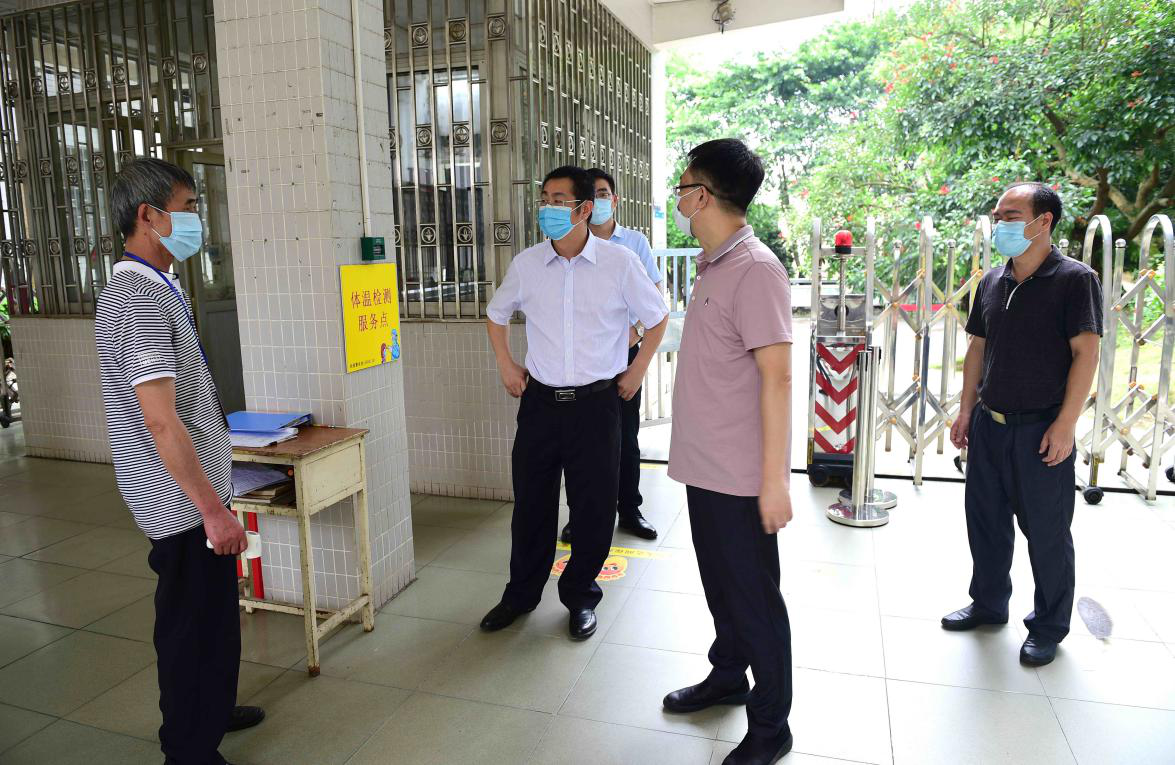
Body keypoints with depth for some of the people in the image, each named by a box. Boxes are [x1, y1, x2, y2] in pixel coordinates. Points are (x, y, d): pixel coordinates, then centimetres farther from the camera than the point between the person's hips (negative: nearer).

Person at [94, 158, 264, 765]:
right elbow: (162, 422, -27)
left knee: (207, 612, 24)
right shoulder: (143, 299, -22)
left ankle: (207, 710, 43)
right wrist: (213, 508, -24)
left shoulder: (139, 288, 10)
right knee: (196, 624, 5)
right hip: (182, 498, -10)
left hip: (182, 491, 10)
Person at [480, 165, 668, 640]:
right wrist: (506, 365, 11)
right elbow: (496, 314, 19)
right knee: (531, 502, 11)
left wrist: (637, 370, 5)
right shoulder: (526, 264, 1)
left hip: (596, 402, -2)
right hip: (540, 401, 2)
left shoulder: (619, 262, -7)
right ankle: (522, 594, 32)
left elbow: (656, 317, 7)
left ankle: (580, 597, 28)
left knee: (594, 507, 6)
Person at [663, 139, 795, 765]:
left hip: (742, 476, -9)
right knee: (720, 584, 23)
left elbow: (777, 377, -21)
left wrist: (774, 479, -21)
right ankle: (727, 677, 43)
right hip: (705, 466, 9)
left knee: (754, 597, 6)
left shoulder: (755, 270, -18)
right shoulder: (712, 266, 10)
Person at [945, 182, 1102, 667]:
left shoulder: (1074, 279, -10)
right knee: (985, 519, 15)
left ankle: (1049, 627, 24)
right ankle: (989, 603, 34)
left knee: (1047, 532, 7)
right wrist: (966, 410, 10)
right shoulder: (991, 282, 8)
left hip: (1041, 428, -6)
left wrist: (1065, 424, -17)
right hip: (989, 424, 6)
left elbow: (1086, 353, -13)